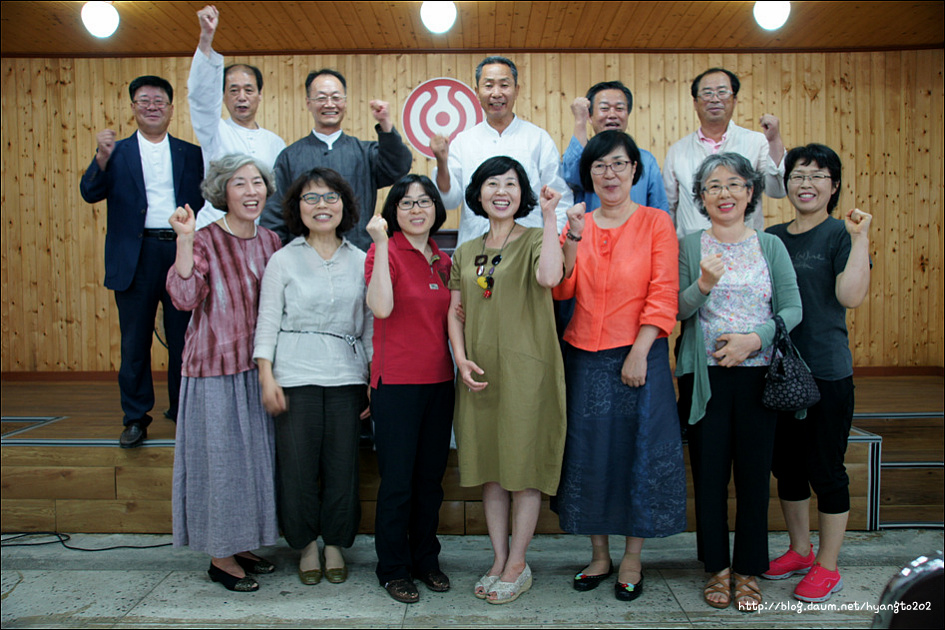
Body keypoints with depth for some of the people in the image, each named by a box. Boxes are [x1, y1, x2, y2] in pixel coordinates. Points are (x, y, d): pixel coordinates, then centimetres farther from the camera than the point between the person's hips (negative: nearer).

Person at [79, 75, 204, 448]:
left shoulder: (191, 154, 10)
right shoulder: (117, 152, 8)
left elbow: (206, 203, 6)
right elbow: (91, 194, -6)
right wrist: (102, 159, -23)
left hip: (182, 252, 1)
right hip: (135, 257, 0)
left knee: (184, 339, 8)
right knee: (135, 342, 7)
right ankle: (135, 418, 19)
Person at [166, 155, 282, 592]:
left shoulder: (270, 242, 8)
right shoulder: (205, 241, -9)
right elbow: (184, 298, -23)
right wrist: (185, 241, -30)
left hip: (257, 367, 6)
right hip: (216, 367, -6)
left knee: (254, 454, 13)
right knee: (221, 455, 1)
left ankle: (240, 545, 29)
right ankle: (220, 557, 16)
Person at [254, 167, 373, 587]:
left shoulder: (360, 261, 9)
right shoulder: (283, 260, 4)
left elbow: (369, 324, 10)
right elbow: (268, 320, 2)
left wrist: (375, 377, 7)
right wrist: (267, 377, -6)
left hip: (346, 376, 2)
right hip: (295, 375, -1)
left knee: (342, 462, 5)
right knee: (298, 462, 3)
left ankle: (335, 543, 23)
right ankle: (306, 545, 23)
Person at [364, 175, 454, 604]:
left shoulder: (443, 261, 12)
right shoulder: (385, 251, -7)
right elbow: (381, 308, -25)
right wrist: (381, 243, -24)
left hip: (439, 380, 6)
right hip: (397, 381, -6)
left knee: (431, 478, 14)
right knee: (397, 480, 3)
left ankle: (426, 559, 30)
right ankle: (393, 568, 20)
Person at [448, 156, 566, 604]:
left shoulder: (534, 240, 0)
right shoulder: (465, 252, 14)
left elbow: (549, 277, -23)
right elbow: (455, 312, 13)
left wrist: (549, 216, -17)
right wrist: (461, 359, -2)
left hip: (525, 369, -4)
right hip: (479, 374, 5)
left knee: (523, 466, 2)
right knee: (489, 466, 11)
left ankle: (518, 565, 17)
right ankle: (498, 561, 25)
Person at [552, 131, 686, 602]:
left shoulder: (656, 223, 0)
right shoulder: (578, 224, 10)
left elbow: (663, 295, -7)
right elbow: (561, 290, -1)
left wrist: (638, 353, -14)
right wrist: (573, 239, -12)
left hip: (638, 356, -3)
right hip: (584, 358, 3)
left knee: (639, 451, 4)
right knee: (587, 452, 9)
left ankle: (631, 560, 22)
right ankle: (599, 556, 26)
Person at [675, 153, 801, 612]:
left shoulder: (770, 246, 6)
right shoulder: (689, 247, 3)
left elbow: (793, 308, 1)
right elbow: (677, 311, -3)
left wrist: (754, 338, -14)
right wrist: (703, 285, -22)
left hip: (758, 372, 1)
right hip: (705, 375, -1)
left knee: (754, 471, 6)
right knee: (709, 471, 5)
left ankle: (748, 571, 20)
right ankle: (718, 568, 21)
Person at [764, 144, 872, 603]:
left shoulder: (841, 234, -4)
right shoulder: (772, 238, 11)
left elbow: (851, 296, -19)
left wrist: (860, 237, -21)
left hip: (827, 371, -5)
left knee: (825, 468, 3)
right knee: (786, 463, 15)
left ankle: (827, 566, 20)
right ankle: (799, 551, 33)